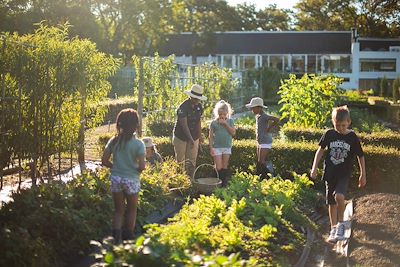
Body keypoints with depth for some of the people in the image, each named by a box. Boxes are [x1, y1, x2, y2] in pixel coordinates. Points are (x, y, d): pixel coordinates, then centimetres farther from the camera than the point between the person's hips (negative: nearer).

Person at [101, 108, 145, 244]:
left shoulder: (113, 141, -2)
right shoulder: (138, 144, -12)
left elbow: (104, 161, -2)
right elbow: (141, 166, -15)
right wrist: (136, 170, 6)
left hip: (116, 179, 3)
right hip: (131, 180, -3)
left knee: (118, 210, 15)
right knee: (131, 209, 19)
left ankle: (116, 237, -1)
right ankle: (128, 237, 26)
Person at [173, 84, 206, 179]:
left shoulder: (199, 106, 1)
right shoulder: (183, 107, -21)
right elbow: (184, 125, -26)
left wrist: (199, 136, 13)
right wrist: (190, 139, -33)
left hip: (194, 137, 6)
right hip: (180, 137, -6)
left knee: (192, 161, 4)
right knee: (180, 160, 1)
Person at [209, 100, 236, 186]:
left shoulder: (230, 121, 4)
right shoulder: (213, 123, -2)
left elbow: (233, 132, -7)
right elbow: (210, 136, 0)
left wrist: (225, 124, -14)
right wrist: (211, 148, -7)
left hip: (227, 147, 2)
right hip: (217, 147, -2)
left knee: (225, 167, 8)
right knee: (218, 168, -5)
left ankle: (224, 184, 15)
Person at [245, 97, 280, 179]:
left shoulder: (264, 116, -19)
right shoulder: (257, 116, 8)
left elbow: (276, 119, -31)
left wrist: (269, 128, -20)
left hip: (265, 143, -9)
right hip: (260, 142, 9)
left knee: (261, 162, -9)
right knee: (259, 162, 13)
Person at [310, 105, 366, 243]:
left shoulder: (352, 137, -7)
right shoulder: (329, 134, -4)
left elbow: (360, 156, 3)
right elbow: (320, 150, 8)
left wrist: (363, 175, 6)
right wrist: (314, 168, 2)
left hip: (344, 174, -2)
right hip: (330, 173, 3)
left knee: (339, 196, -26)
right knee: (331, 203, 8)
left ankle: (341, 224, -6)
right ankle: (333, 229, 23)